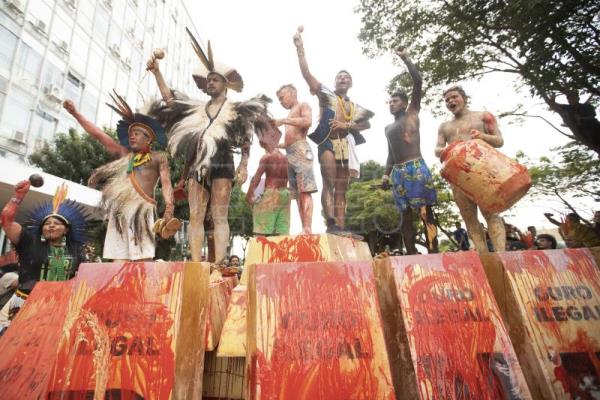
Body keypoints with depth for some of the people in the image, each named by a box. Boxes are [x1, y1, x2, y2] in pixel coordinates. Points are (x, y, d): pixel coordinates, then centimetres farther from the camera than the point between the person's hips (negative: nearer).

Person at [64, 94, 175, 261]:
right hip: (119, 211, 5)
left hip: (142, 210, -5)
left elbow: (166, 184, -1)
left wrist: (169, 208, -16)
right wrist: (75, 113, 26)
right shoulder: (124, 154, 24)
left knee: (142, 258, -13)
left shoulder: (158, 157, 11)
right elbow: (97, 134, 28)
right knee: (118, 259, -1)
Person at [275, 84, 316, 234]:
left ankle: (308, 229, -23)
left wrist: (283, 120, -8)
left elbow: (308, 121, -11)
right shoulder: (291, 116, 32)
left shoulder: (303, 106, 12)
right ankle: (304, 229, -5)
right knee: (298, 194, -2)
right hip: (290, 154, 8)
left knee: (305, 191, -17)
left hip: (300, 149, -8)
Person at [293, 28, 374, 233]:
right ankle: (331, 223, -25)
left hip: (346, 147, 5)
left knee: (341, 191, 1)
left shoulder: (355, 107, 23)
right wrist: (300, 48, -3)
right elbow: (306, 73, 3)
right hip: (328, 143, -4)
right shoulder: (327, 95, 11)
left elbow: (367, 124, 12)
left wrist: (347, 125, -4)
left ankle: (340, 229, 0)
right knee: (329, 184, -17)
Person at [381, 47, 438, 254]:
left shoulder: (412, 113, 9)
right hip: (398, 172, 6)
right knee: (405, 215, 2)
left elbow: (418, 82, -1)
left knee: (425, 212, -8)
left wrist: (405, 58, 2)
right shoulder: (388, 128, 24)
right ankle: (412, 255, 5)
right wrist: (386, 174, 14)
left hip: (416, 167, -5)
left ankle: (434, 253, -7)